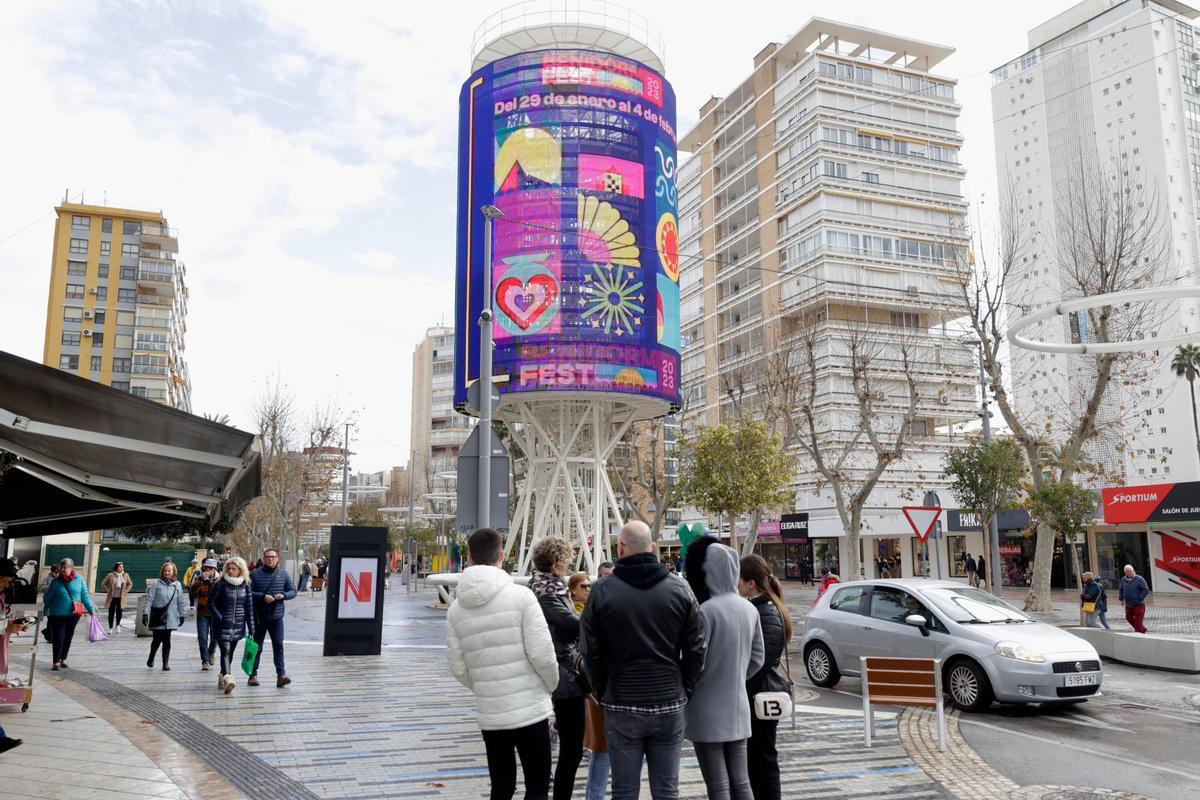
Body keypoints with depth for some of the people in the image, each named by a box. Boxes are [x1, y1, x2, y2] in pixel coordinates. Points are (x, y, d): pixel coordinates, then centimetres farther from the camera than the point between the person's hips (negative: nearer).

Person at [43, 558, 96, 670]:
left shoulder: (79, 579, -3)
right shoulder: (56, 581, -4)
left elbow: (85, 596, 2)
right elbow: (48, 598, 4)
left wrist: (91, 609, -2)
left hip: (73, 615, 2)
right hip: (57, 615, -2)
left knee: (68, 638, 13)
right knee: (58, 638, -3)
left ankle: (63, 659, 29)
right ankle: (56, 661, 10)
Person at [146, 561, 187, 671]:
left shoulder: (177, 585, 5)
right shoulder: (157, 584, -3)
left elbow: (180, 602, 9)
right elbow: (149, 599, -4)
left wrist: (182, 615, 10)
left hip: (170, 618, 1)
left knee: (167, 641, 1)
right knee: (157, 639, 6)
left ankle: (166, 663, 8)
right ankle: (151, 658, 33)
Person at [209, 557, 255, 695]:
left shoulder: (245, 585, 4)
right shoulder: (221, 584, -5)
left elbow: (249, 607, 5)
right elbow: (211, 604, -3)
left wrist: (251, 629, 2)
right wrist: (221, 619, -14)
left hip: (238, 626, 4)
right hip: (222, 625, -4)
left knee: (230, 652, 11)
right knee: (225, 650, -17)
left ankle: (222, 678, 25)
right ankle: (227, 679, -29)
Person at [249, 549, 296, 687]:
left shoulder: (283, 574, 6)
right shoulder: (255, 574, -1)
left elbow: (293, 591, 9)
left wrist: (283, 595, -12)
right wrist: (263, 597, -21)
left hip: (276, 616, 1)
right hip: (259, 617, -1)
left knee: (278, 645, -7)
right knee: (256, 646, 9)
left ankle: (281, 675, -9)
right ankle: (253, 675, 21)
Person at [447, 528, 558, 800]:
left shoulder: (456, 609, 2)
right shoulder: (521, 596, -12)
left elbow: (459, 669, 3)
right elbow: (542, 654, -13)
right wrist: (551, 685, 6)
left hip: (489, 714, 4)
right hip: (530, 710, -4)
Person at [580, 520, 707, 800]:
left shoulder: (602, 592, -4)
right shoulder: (681, 591, 0)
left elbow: (590, 652, -1)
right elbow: (696, 650, 1)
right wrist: (684, 690, 11)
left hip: (621, 706, -1)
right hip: (670, 706, 1)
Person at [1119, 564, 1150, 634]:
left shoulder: (1139, 579, -11)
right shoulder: (1123, 579, 6)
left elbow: (1146, 590, -15)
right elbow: (1121, 590, 21)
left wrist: (1139, 599, -18)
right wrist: (1121, 598, 11)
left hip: (1138, 604, -7)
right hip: (1128, 604, 7)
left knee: (1138, 620, -4)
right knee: (1129, 618, 16)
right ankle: (1142, 629, 35)